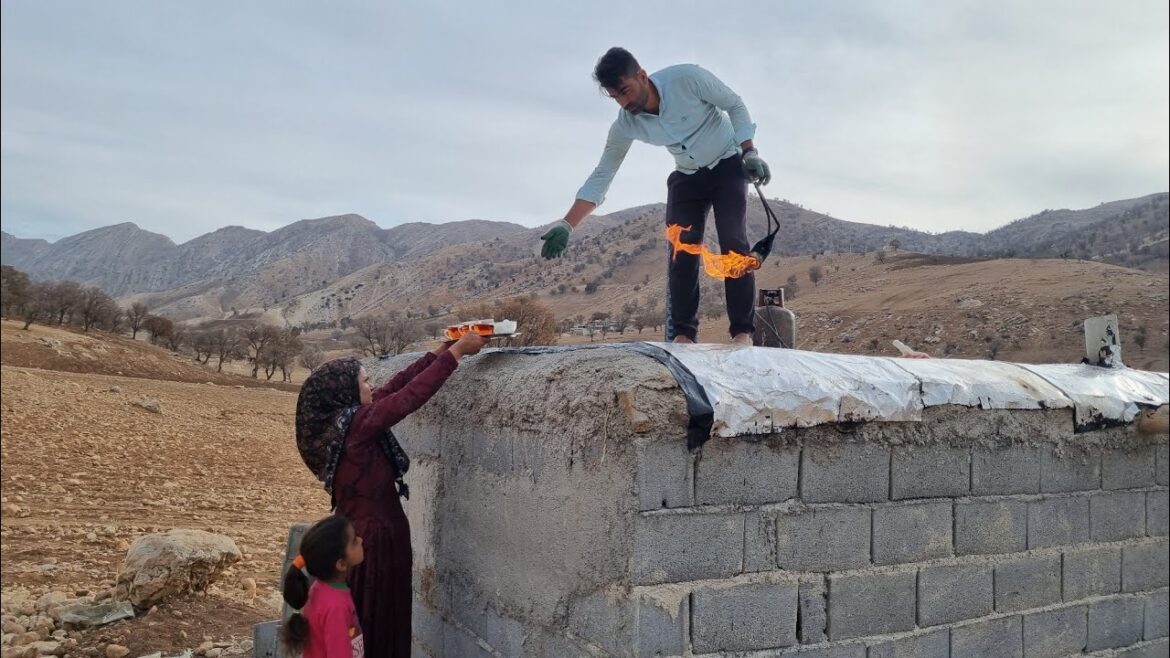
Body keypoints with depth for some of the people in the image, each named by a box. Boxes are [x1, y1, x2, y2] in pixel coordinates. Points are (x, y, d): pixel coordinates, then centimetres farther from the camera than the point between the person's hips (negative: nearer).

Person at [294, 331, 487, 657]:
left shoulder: (338, 420, 3)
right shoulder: (356, 425, -23)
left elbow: (395, 386, 5)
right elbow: (410, 395, -24)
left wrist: (440, 350, 5)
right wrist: (457, 351, -18)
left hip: (358, 533, 9)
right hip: (375, 538, -9)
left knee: (360, 629, 20)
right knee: (380, 627, 6)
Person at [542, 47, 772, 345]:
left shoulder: (687, 78, -27)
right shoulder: (625, 125, -16)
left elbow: (735, 105, -12)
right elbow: (601, 176, -12)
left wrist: (750, 153, -19)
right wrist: (566, 225, -20)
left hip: (728, 165, -3)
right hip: (687, 177, 3)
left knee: (733, 243, -18)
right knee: (681, 251, -9)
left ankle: (743, 331, -15)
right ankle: (682, 334, -3)